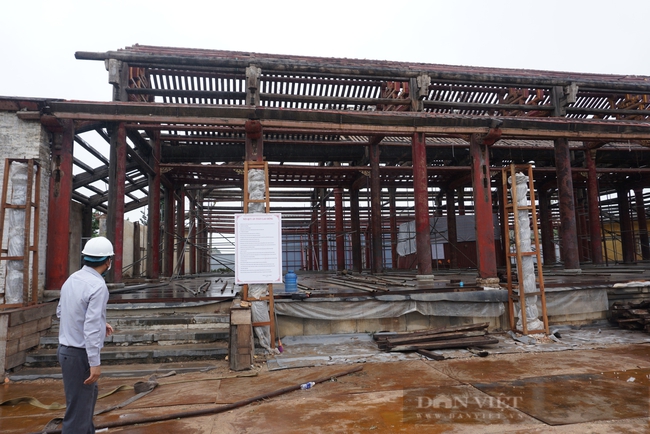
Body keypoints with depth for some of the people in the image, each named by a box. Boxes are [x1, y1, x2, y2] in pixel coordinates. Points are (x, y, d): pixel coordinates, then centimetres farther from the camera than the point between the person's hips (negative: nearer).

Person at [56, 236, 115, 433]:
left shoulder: (72, 279, 3)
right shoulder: (97, 286, -22)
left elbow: (61, 312, 15)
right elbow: (91, 327, -25)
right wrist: (95, 362, -20)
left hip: (67, 348, 9)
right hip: (80, 353, -9)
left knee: (88, 396, 26)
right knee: (79, 407, 3)